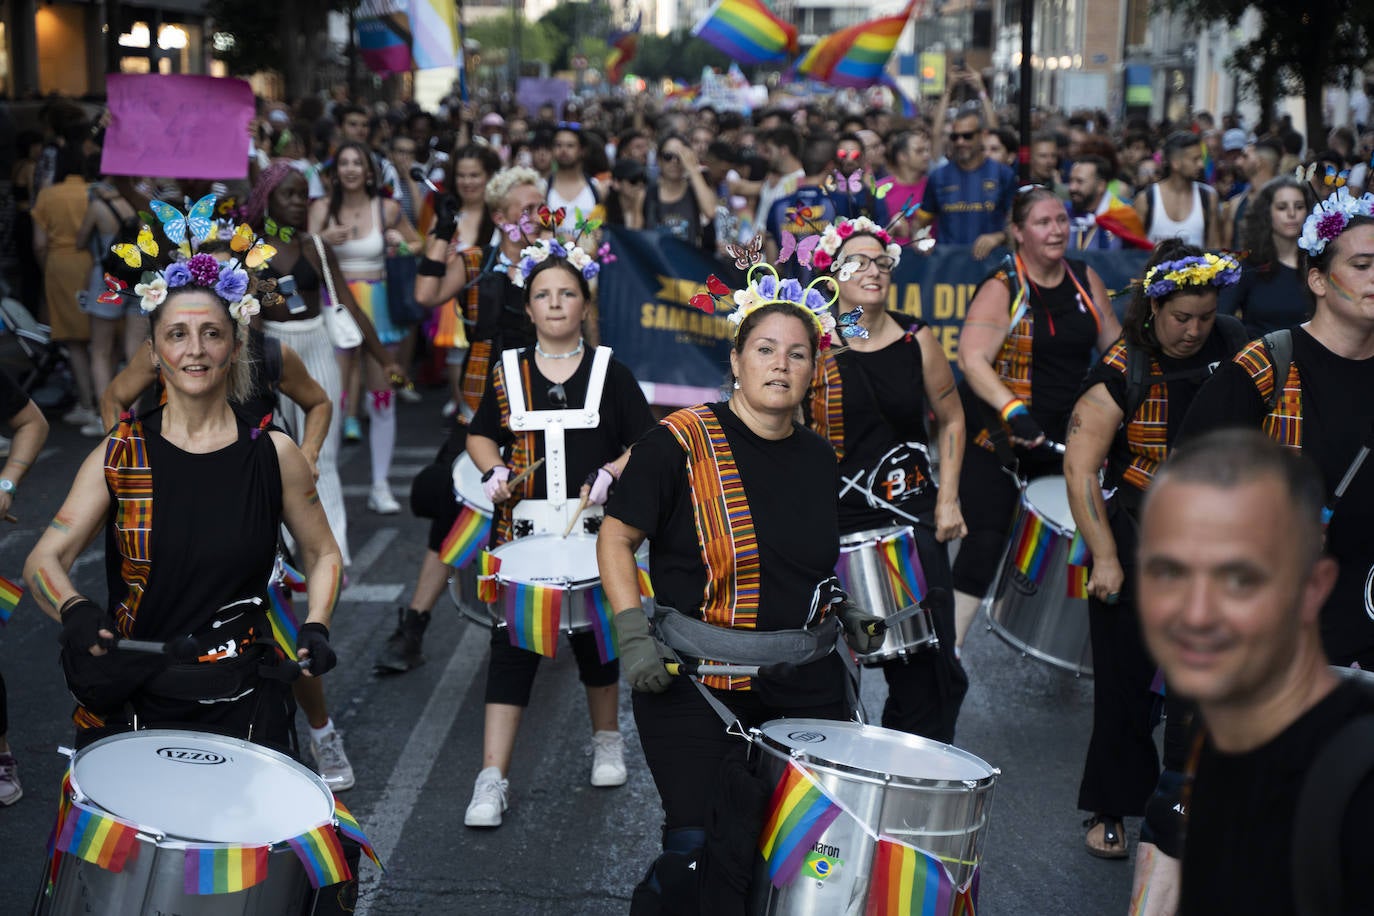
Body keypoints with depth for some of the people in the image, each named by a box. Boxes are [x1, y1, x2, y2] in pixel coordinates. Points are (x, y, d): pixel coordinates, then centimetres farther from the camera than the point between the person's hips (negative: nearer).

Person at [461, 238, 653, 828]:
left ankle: (606, 741, 37)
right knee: (511, 645, -4)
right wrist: (493, 472, -3)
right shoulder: (508, 372, 5)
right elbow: (480, 435, 16)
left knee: (596, 636, 13)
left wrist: (611, 473, -15)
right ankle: (492, 779, -3)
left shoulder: (610, 373, 1)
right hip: (523, 530, 0)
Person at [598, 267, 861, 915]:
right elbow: (616, 535, -7)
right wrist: (633, 632, -17)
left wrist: (846, 611, 8)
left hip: (804, 683, 6)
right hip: (695, 683, -6)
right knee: (707, 850, -9)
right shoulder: (681, 443, -10)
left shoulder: (818, 459, 8)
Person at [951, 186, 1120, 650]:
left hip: (1064, 436, 6)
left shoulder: (1085, 280, 5)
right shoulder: (1001, 290, -13)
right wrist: (1013, 410, -40)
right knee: (984, 542, -12)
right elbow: (973, 359, -26)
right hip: (997, 438, -6)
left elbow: (1116, 346, 15)